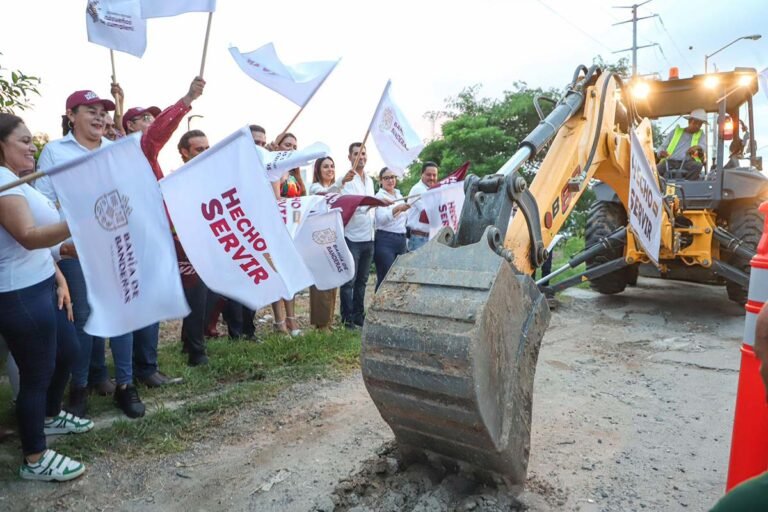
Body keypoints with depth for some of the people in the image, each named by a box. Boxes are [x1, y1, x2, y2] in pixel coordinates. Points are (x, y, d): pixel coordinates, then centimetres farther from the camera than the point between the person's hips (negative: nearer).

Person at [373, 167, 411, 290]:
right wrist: (397, 209, -35)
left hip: (401, 240, 7)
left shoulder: (399, 195, 16)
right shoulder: (379, 196, -5)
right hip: (385, 240, -7)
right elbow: (382, 218, -20)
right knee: (385, 278, -8)